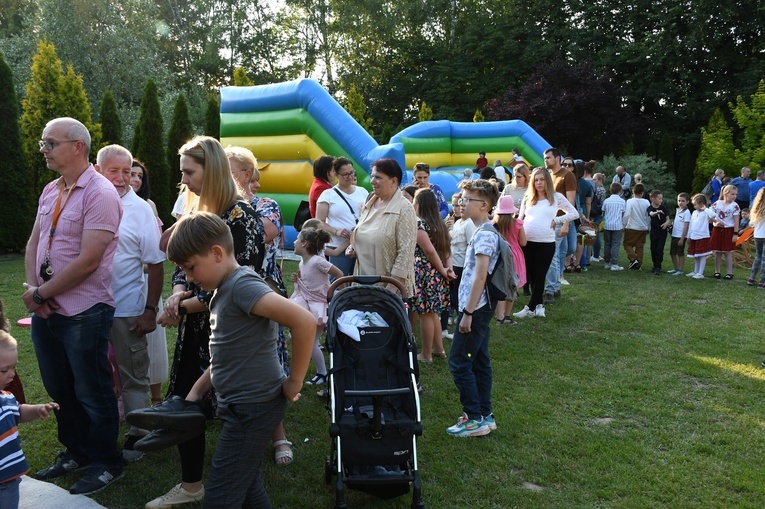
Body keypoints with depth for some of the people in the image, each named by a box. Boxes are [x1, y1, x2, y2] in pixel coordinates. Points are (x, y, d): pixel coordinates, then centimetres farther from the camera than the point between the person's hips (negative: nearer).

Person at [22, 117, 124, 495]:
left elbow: (87, 261, -21)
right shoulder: (50, 191, 10)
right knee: (59, 389, 19)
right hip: (45, 311, 8)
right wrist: (32, 287, -5)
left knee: (92, 393, 6)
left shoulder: (99, 193, -15)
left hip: (83, 314, -8)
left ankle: (105, 465, 23)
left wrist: (40, 294, -13)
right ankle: (75, 453, 37)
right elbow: (34, 243, 12)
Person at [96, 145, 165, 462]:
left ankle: (137, 435, 24)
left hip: (127, 310, -3)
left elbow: (156, 264, -6)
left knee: (133, 377, 9)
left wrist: (150, 310, -10)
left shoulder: (140, 210, -6)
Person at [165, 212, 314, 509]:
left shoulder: (242, 284, -21)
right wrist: (196, 392, 11)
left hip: (254, 408, -10)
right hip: (239, 406, 10)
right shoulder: (223, 289, 9)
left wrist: (294, 382, -22)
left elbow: (304, 321, -31)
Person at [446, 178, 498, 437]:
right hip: (481, 308, 10)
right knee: (479, 361, 14)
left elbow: (480, 276, -22)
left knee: (459, 362, -4)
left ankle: (475, 419, 3)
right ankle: (485, 415, 21)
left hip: (475, 308, -10)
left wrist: (468, 312, -21)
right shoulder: (484, 232, 13)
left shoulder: (483, 234, -17)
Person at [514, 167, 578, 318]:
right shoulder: (528, 198, 13)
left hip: (546, 243, -3)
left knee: (539, 276, 1)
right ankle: (539, 305, 19)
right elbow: (520, 219, 14)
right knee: (530, 276, 6)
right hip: (526, 242, 3)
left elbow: (574, 213, 7)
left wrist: (556, 221, -3)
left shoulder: (556, 197, 5)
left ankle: (530, 308, 6)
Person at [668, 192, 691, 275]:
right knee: (672, 253, 13)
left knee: (680, 254, 1)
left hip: (681, 236, -8)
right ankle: (676, 268, 26)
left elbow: (686, 226, -15)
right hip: (674, 235, 8)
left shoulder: (686, 212, -13)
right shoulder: (677, 210, 10)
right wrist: (671, 224, 4)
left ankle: (681, 270, 10)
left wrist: (682, 239, -18)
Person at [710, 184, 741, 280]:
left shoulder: (734, 206, -6)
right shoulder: (717, 203, 1)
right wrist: (715, 221, -11)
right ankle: (717, 271, 17)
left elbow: (736, 221, -7)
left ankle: (729, 273, 8)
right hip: (717, 230, 2)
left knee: (728, 252, 1)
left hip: (729, 231, -2)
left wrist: (735, 234, -10)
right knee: (717, 252, 8)